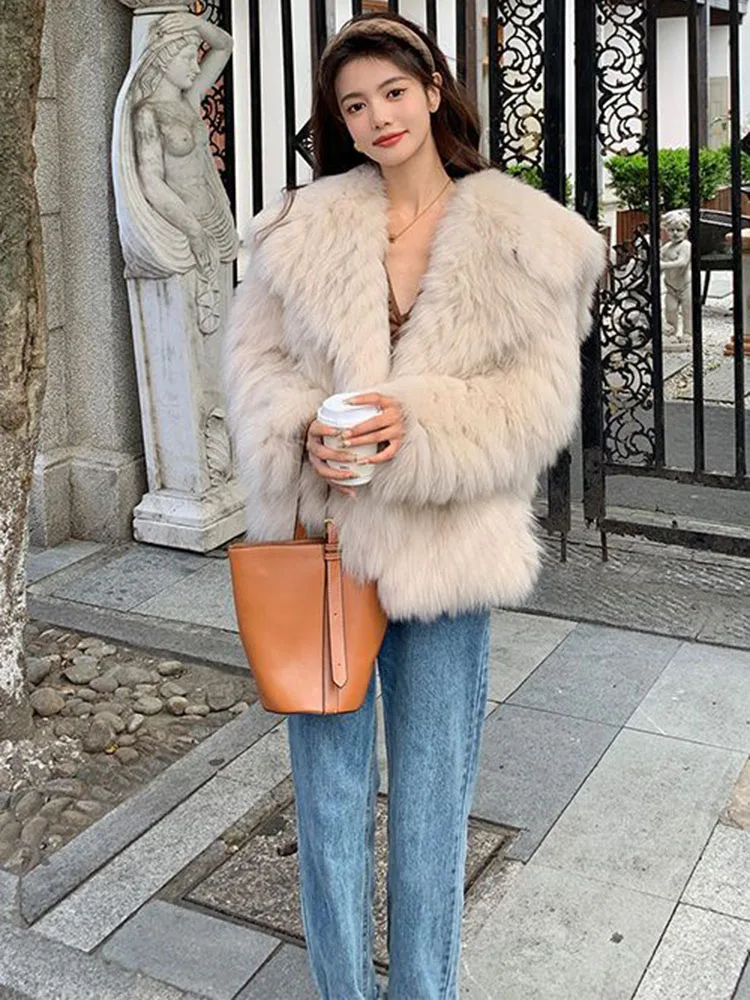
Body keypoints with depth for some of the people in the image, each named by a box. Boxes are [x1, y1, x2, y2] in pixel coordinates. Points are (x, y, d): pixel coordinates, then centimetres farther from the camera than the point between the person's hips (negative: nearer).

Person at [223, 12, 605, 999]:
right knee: (329, 789, 12)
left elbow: (540, 396, -5)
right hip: (323, 541, 2)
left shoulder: (521, 234, -1)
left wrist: (421, 426, -20)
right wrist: (301, 432, -15)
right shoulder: (305, 226, 5)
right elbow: (254, 356, 5)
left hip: (446, 548, -1)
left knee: (431, 795, 11)